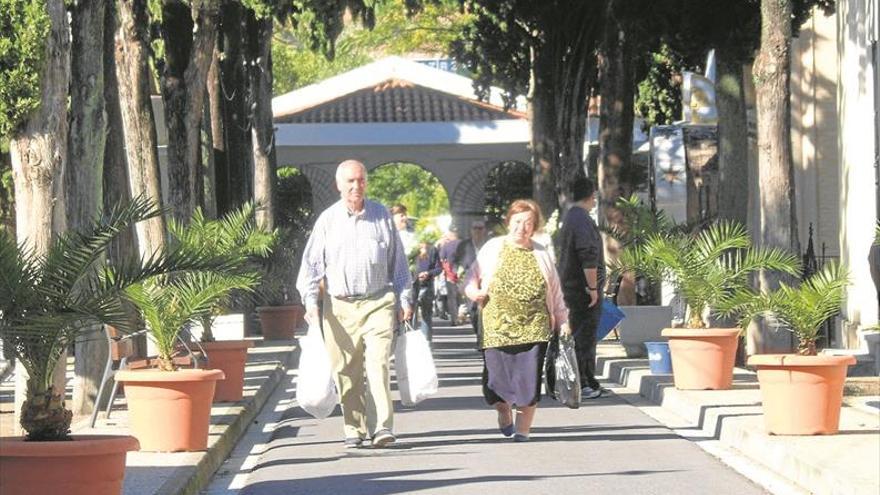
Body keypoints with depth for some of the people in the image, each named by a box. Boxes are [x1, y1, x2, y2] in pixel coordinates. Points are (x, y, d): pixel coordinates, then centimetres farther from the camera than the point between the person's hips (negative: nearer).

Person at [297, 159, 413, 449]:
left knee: (378, 364, -14)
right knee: (346, 371, 2)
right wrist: (310, 302, -4)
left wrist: (404, 299, 12)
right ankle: (354, 429, 11)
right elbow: (311, 263, 6)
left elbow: (397, 260, 15)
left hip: (378, 303, -1)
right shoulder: (327, 220, 5)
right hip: (340, 306, 1)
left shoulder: (381, 216, 7)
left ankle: (382, 427, -18)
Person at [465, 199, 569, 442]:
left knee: (529, 380, -6)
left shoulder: (541, 254, 14)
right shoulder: (493, 248, 10)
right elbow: (472, 280, 16)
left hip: (533, 328, 1)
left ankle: (522, 430, 5)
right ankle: (504, 411, 28)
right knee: (496, 377, -5)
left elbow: (555, 292, 19)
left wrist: (563, 322, 16)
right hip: (498, 327, -1)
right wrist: (474, 292, -5)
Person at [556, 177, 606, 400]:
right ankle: (578, 385, -8)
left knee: (582, 335, 16)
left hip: (571, 286, 10)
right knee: (584, 337, -8)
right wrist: (593, 287, -20)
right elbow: (589, 258, -25)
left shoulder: (569, 218, 15)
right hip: (583, 287, -10)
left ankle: (589, 382, 23)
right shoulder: (583, 221, -18)